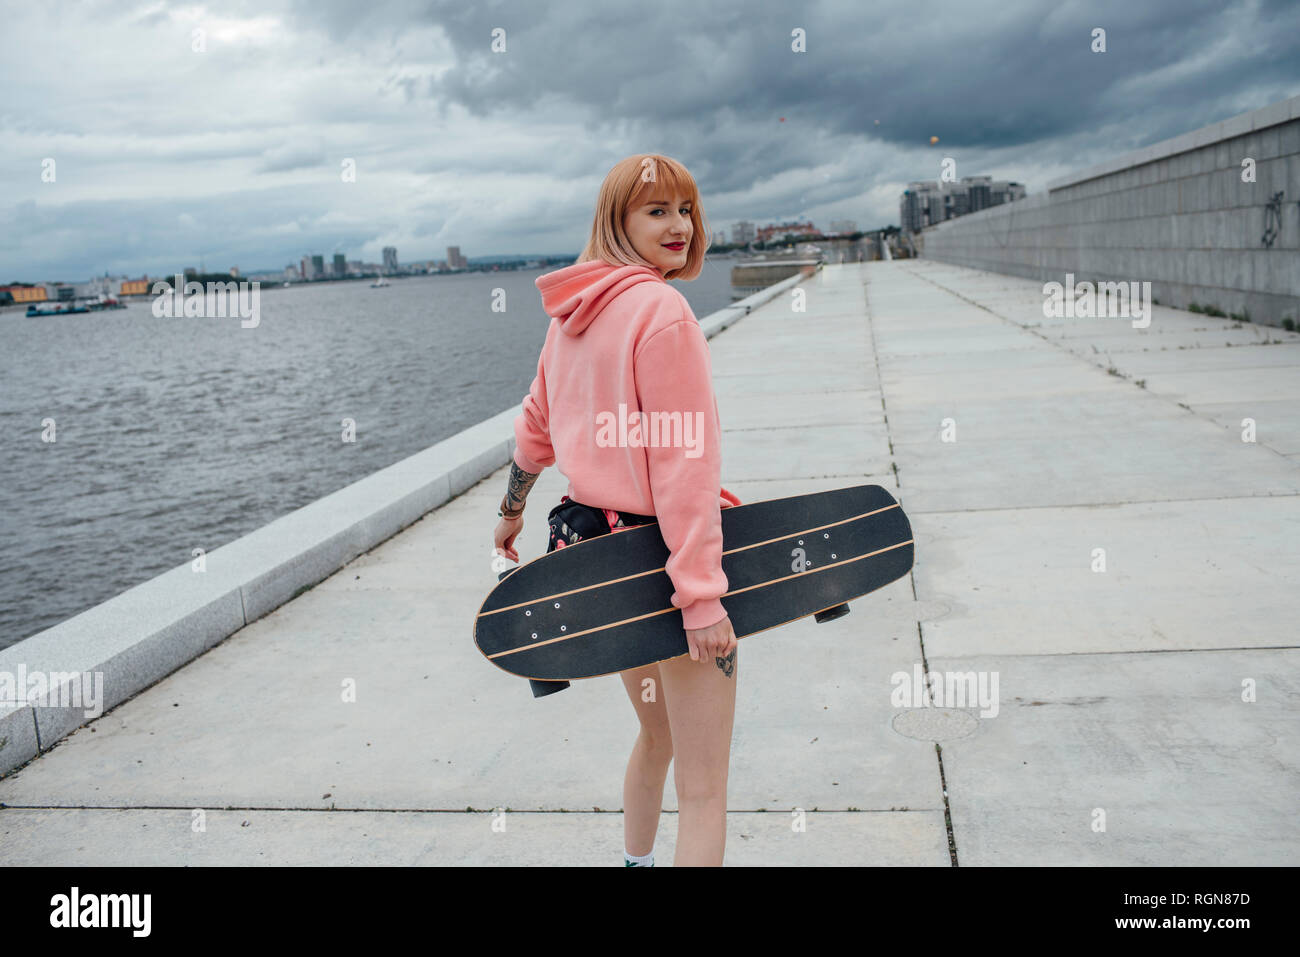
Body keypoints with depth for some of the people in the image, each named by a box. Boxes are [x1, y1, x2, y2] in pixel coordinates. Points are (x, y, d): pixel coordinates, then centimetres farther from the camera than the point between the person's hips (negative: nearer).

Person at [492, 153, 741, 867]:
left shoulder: (572, 312, 7)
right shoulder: (663, 310, -17)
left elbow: (536, 424, 19)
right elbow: (682, 462, -22)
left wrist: (512, 511, 34)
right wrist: (703, 593, -22)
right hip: (666, 553, -9)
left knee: (656, 735, 28)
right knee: (703, 783, 1)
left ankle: (637, 860, 48)